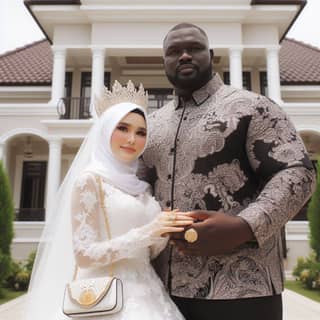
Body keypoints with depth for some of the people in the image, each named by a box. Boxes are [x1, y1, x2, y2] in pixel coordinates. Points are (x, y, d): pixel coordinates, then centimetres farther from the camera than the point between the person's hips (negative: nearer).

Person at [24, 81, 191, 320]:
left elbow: (148, 253, 11)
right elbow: (83, 255, -16)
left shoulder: (141, 186, 8)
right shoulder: (91, 178, -10)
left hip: (145, 295, 6)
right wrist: (146, 233, -23)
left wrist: (165, 233, -9)